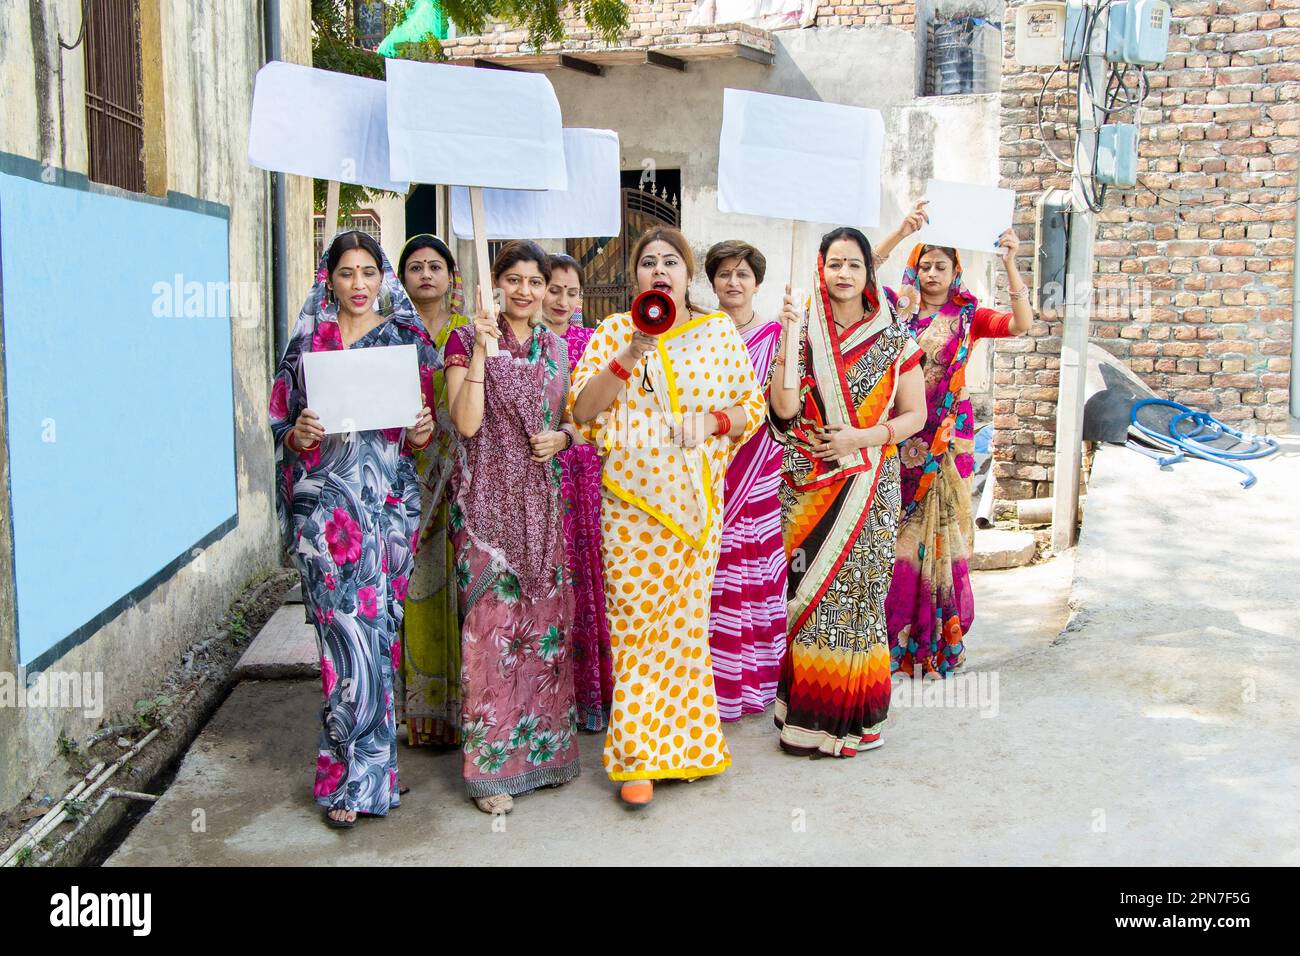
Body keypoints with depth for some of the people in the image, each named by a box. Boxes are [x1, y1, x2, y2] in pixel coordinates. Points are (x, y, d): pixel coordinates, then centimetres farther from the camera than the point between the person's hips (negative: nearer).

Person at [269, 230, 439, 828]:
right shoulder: (307, 342, 10)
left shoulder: (408, 339, 9)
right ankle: (364, 771, 7)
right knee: (354, 635, -6)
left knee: (373, 629, 1)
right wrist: (298, 435, -11)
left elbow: (422, 429, 13)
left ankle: (352, 775, 15)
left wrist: (422, 435, -9)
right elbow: (282, 427, 10)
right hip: (324, 503, 0)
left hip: (388, 502, 1)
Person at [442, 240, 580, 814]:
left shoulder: (556, 347, 12)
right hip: (488, 500, -5)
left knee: (545, 616, 8)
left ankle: (544, 745, 22)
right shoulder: (466, 340, -2)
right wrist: (482, 348, -19)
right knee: (492, 620, -5)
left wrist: (561, 436, -2)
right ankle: (492, 765, 5)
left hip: (543, 498, 5)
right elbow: (466, 423, -14)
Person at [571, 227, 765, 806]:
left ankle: (683, 740, 22)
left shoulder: (719, 333, 9)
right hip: (630, 498, -1)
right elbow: (582, 410, -3)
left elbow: (754, 407, 9)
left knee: (686, 616, 7)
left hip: (696, 499, 1)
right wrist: (630, 354, -14)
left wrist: (713, 420, -10)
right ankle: (636, 755, 6)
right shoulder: (614, 333, 6)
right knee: (633, 621, -3)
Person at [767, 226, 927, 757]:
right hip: (809, 486, 0)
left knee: (860, 587, 0)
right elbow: (785, 408, -9)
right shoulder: (803, 333, 4)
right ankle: (809, 710, 14)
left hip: (870, 487, 0)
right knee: (811, 589, 1)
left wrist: (859, 439, -10)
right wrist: (787, 337, -16)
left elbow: (914, 415, 3)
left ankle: (852, 713, 14)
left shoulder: (894, 339, 4)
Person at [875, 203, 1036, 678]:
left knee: (943, 527, 3)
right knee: (899, 529, -1)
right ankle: (895, 632, 10)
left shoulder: (968, 316, 6)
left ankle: (939, 635, 13)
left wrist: (1010, 265, -16)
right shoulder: (899, 309, 5)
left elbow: (1021, 323, -9)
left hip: (949, 437, 0)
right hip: (903, 436, 0)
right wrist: (900, 233, -21)